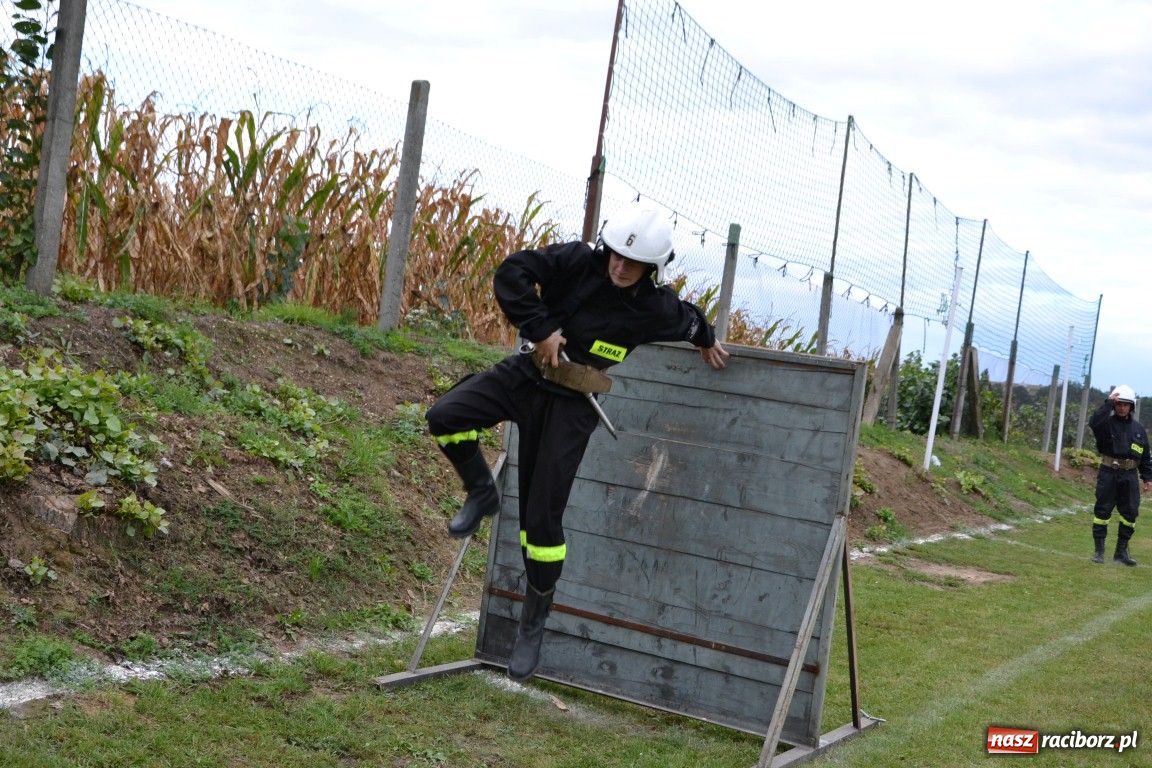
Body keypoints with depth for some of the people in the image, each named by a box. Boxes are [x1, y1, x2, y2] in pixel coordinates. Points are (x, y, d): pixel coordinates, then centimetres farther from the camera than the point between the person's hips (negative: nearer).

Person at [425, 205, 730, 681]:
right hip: (525, 374, 2)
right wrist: (540, 327, -20)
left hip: (570, 407, -2)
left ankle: (534, 623, 14)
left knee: (542, 518, -3)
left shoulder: (655, 308, -8)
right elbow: (513, 271, -15)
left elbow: (690, 320, 16)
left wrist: (707, 341, 36)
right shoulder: (577, 262, -11)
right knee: (444, 417, -22)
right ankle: (482, 494, 7)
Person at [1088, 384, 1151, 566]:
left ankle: (1121, 551, 16)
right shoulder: (1107, 423, 0)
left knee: (1130, 513, 5)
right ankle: (1099, 551, 6)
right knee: (1102, 510, -1)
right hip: (1108, 474, -3)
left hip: (1130, 476, 4)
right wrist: (1108, 404, -24)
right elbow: (1093, 422, -26)